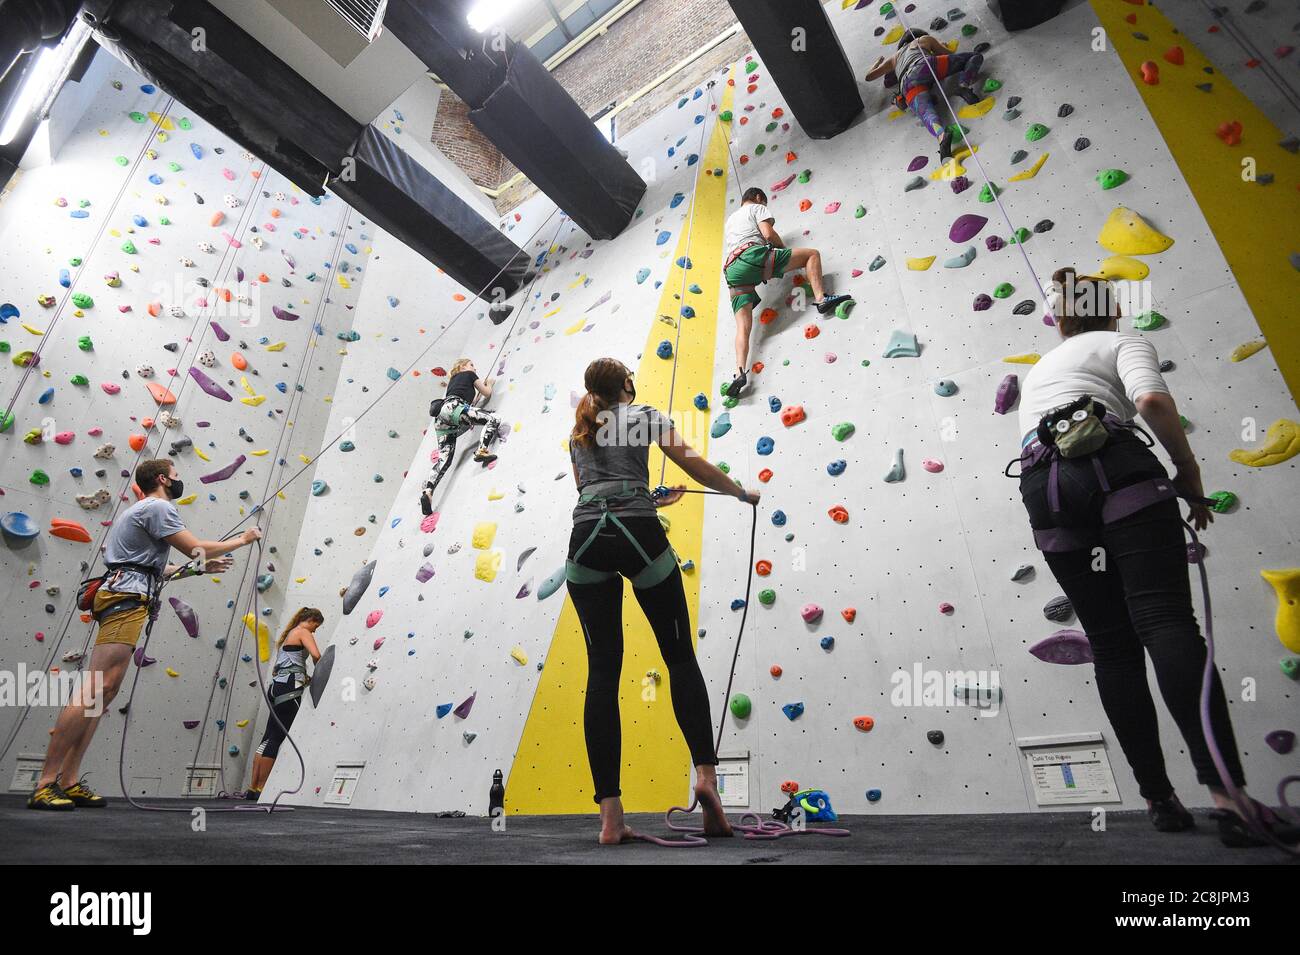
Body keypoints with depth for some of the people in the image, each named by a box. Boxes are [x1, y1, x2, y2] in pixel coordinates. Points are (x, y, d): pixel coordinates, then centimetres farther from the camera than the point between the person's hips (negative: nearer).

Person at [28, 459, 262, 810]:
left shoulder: (140, 510, 29)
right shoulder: (158, 507, -4)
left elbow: (153, 567, 31)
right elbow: (195, 547, -8)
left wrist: (201, 568, 33)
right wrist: (243, 539, 4)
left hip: (124, 599, 11)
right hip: (128, 599, -11)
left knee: (105, 692, 5)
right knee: (96, 689, -15)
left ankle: (69, 781, 5)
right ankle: (45, 784, -15)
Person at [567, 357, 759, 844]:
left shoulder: (578, 432, 28)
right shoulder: (644, 414, 16)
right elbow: (693, 464, 7)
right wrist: (742, 493, 21)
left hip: (586, 540, 3)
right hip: (639, 533, -3)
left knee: (602, 671, 0)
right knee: (681, 657, 7)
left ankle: (610, 816, -3)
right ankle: (705, 772, -8)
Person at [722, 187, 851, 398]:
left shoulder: (729, 220, 41)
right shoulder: (757, 208, 19)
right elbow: (768, 233, 1)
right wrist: (785, 249, 19)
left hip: (733, 270, 6)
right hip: (753, 256, -6)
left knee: (743, 327, -7)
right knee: (812, 254, 7)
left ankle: (739, 371, -27)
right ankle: (821, 298, -13)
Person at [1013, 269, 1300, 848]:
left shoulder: (1038, 370, 35)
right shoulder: (1123, 343, 17)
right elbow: (1151, 398, -6)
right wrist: (1187, 466, 3)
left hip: (1044, 489, 4)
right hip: (1113, 470, -4)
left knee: (1112, 644, 5)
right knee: (1166, 622, -14)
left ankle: (1158, 798, 4)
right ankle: (1228, 795, -24)